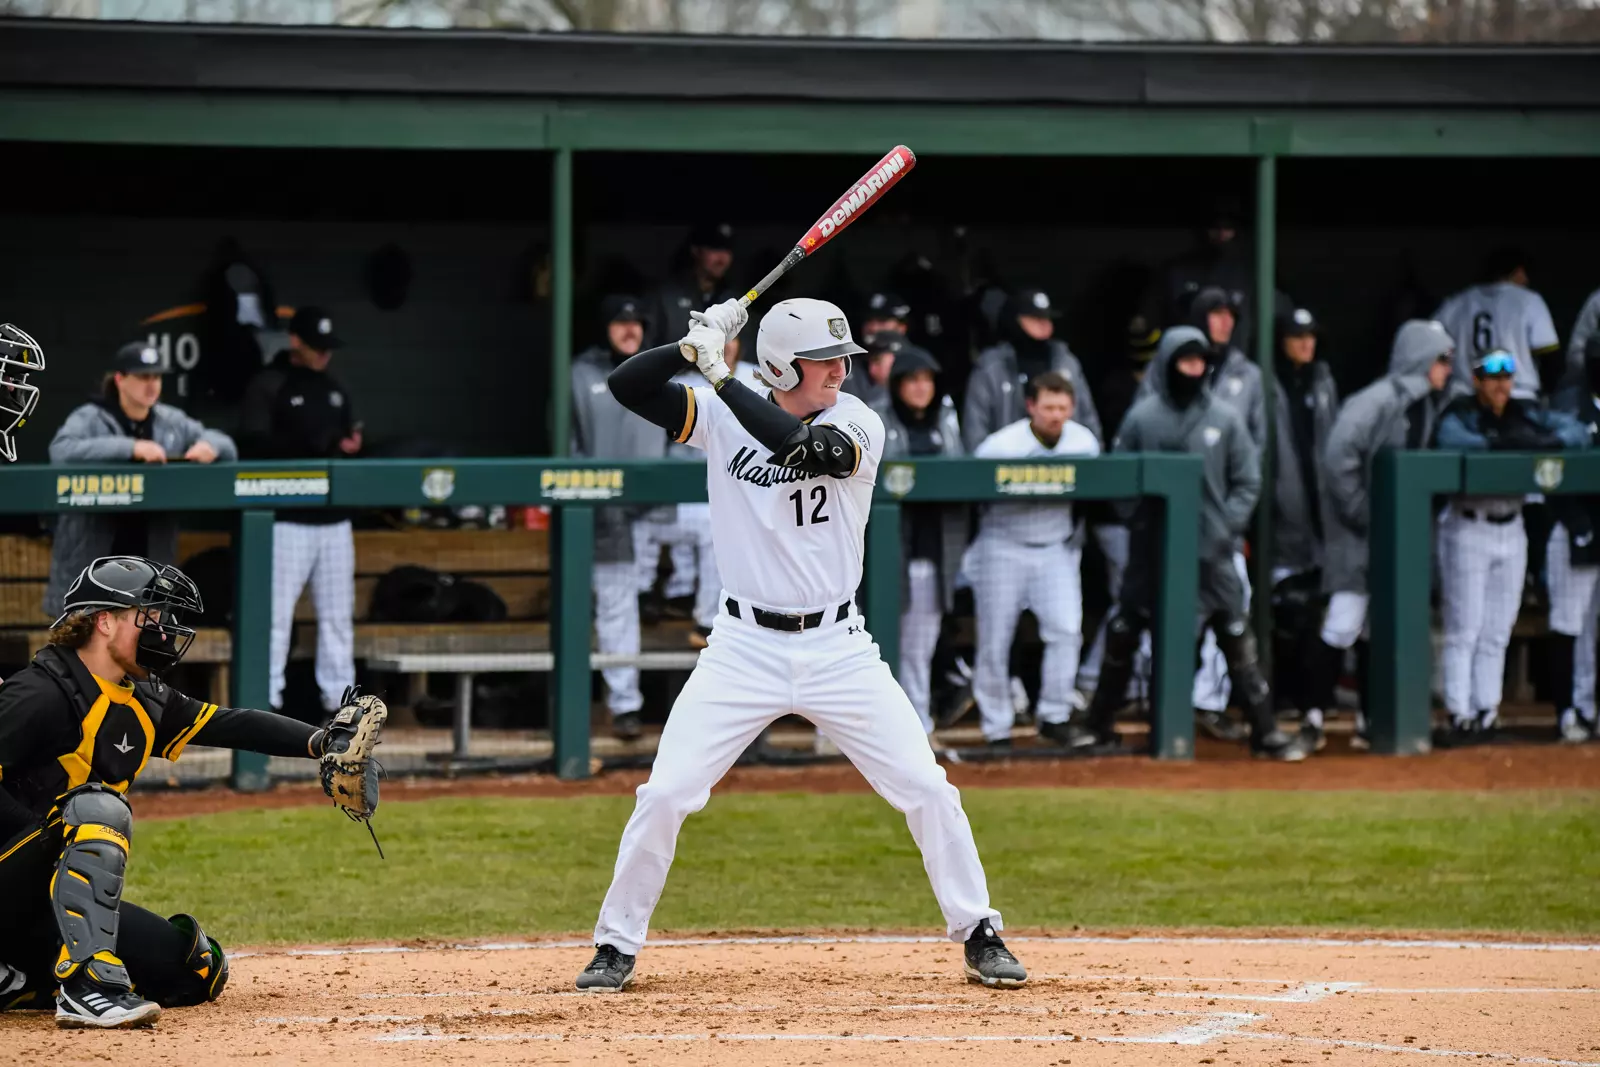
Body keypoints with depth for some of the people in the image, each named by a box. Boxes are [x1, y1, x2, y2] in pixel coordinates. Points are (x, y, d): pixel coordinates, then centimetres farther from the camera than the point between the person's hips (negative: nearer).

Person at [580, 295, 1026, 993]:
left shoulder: (856, 425, -8)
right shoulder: (721, 415, -1)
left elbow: (808, 447, -29)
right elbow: (625, 385, -7)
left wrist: (719, 374, -28)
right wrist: (692, 346, -21)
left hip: (837, 648, 0)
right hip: (745, 647, 0)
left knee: (926, 790, -4)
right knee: (665, 795, -8)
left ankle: (979, 935, 12)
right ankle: (616, 946, 7)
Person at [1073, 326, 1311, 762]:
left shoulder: (1224, 418, 1)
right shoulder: (1142, 417, 0)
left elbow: (1247, 481, 5)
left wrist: (1228, 527, -5)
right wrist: (1135, 517, -11)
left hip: (1210, 551, 0)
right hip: (1151, 547, 0)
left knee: (1238, 640, -2)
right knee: (1121, 636, 7)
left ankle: (1265, 731, 3)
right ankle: (1100, 727, 21)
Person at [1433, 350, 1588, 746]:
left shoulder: (1524, 414, 7)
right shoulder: (1460, 413, -6)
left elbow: (1576, 430, 0)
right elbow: (1451, 439, -28)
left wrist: (1546, 442, -20)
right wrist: (1499, 445, -36)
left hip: (1511, 531, 5)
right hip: (1467, 530, -5)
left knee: (1496, 634, 8)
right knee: (1464, 631, -5)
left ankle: (1486, 714, 12)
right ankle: (1460, 716, -3)